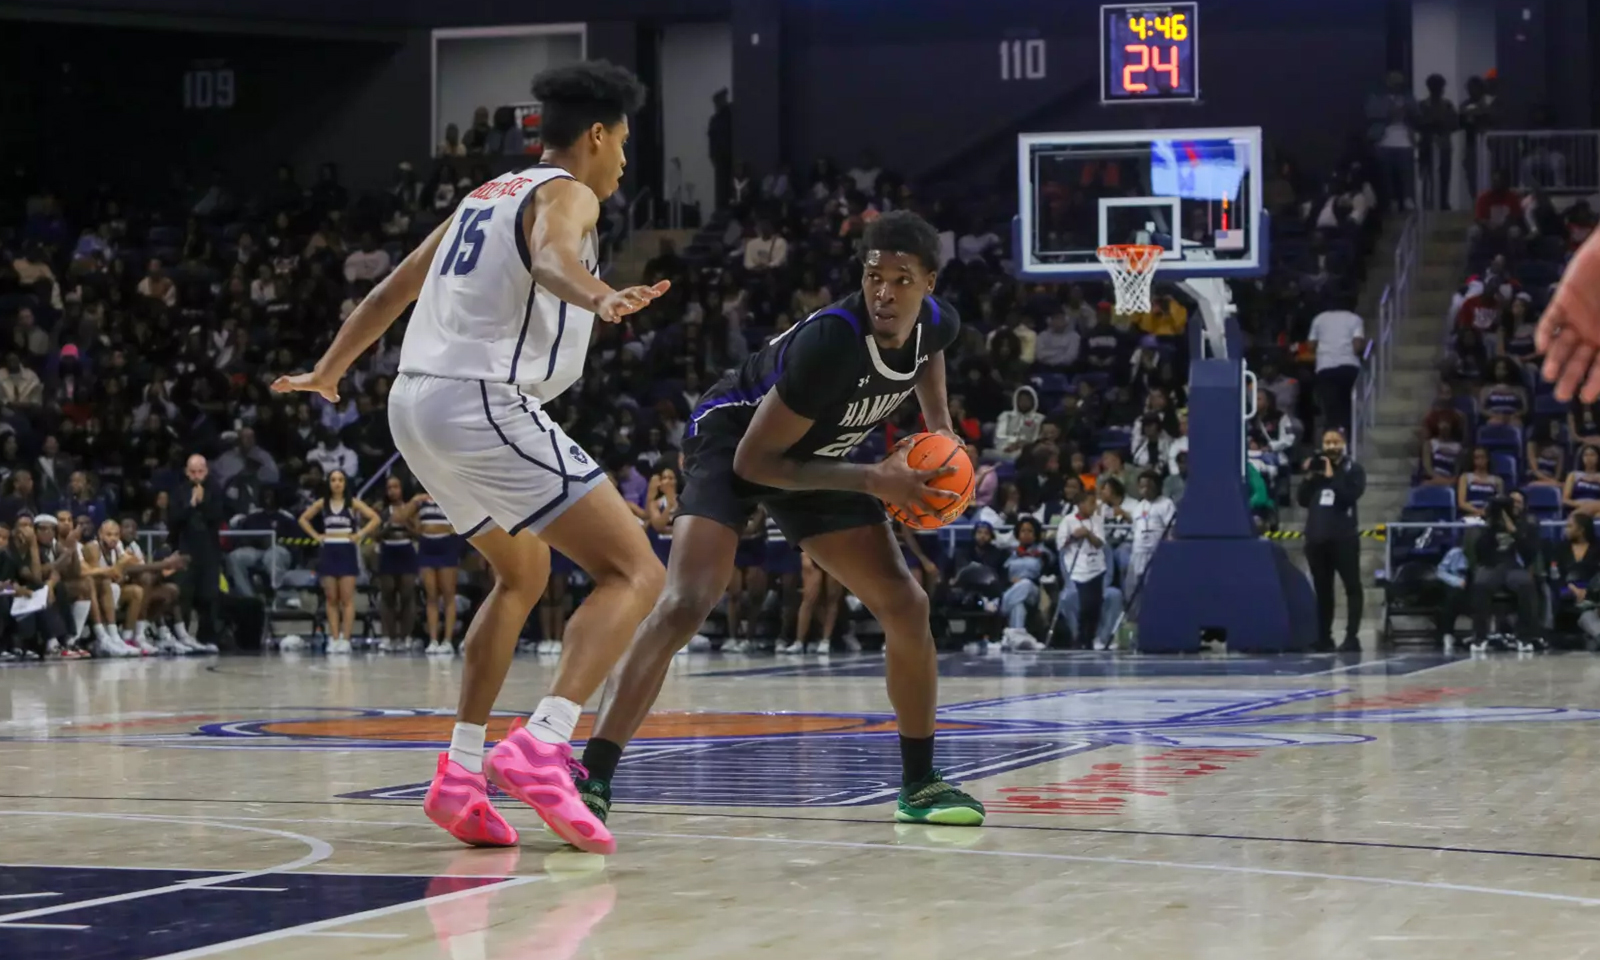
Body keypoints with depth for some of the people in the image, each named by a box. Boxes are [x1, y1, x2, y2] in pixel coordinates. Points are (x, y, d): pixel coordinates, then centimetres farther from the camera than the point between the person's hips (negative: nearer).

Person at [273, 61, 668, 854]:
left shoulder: (489, 194, 24)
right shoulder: (566, 193, -2)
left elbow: (392, 289, 33)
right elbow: (550, 256, -28)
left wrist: (328, 371, 46)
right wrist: (598, 298, -49)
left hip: (417, 403, 9)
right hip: (483, 404, -9)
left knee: (523, 574, 28)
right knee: (634, 573, -10)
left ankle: (461, 773, 21)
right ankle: (540, 746, -27)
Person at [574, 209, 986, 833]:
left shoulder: (936, 324, -13)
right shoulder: (831, 339, -36)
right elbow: (754, 460, -29)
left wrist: (940, 429, 4)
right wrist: (872, 482, -30)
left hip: (815, 457, 7)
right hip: (735, 442, -7)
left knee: (906, 606, 1)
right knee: (685, 604, -27)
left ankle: (920, 783, 17)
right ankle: (591, 781, -29)